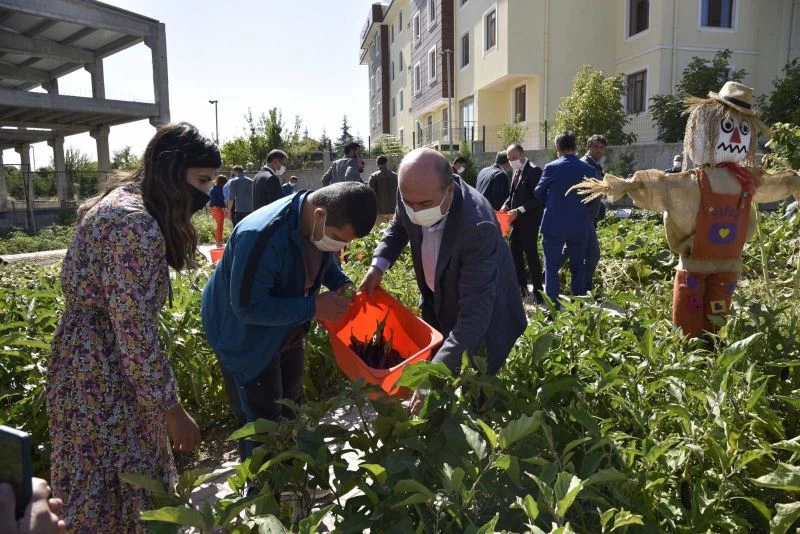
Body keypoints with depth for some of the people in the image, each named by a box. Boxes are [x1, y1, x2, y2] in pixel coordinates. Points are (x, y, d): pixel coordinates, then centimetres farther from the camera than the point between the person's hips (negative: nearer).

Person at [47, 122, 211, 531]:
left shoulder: (120, 198, 6)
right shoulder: (137, 227, -26)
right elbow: (135, 332, -26)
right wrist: (171, 409, -18)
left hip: (86, 358, 10)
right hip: (102, 375, -10)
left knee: (100, 483, 24)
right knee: (112, 489, 8)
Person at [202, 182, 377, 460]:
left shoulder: (322, 223, -16)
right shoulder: (260, 237, -40)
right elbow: (247, 307, -34)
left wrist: (340, 282, -15)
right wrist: (313, 308, -35)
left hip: (287, 328, 8)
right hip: (245, 335, -8)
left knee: (291, 400, 25)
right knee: (263, 419, 5)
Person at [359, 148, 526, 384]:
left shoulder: (477, 226, -40)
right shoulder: (414, 195, -21)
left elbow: (476, 312, -39)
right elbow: (399, 226, 6)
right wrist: (379, 265, -11)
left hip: (482, 323, -6)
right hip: (436, 303, 6)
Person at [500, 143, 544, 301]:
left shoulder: (534, 171, -14)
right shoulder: (517, 171, 12)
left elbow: (537, 199, -18)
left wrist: (519, 210, -22)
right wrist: (506, 205, 1)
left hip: (528, 221, -9)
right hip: (517, 220, 9)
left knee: (531, 255, -3)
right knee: (514, 253, 12)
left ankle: (538, 293, 6)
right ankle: (521, 287, 24)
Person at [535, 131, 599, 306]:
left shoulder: (551, 167, -9)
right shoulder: (589, 170, -2)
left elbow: (539, 192, 5)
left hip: (554, 225, -3)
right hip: (580, 226, 3)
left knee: (552, 267, 5)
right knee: (578, 267, 14)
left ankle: (552, 306, 3)